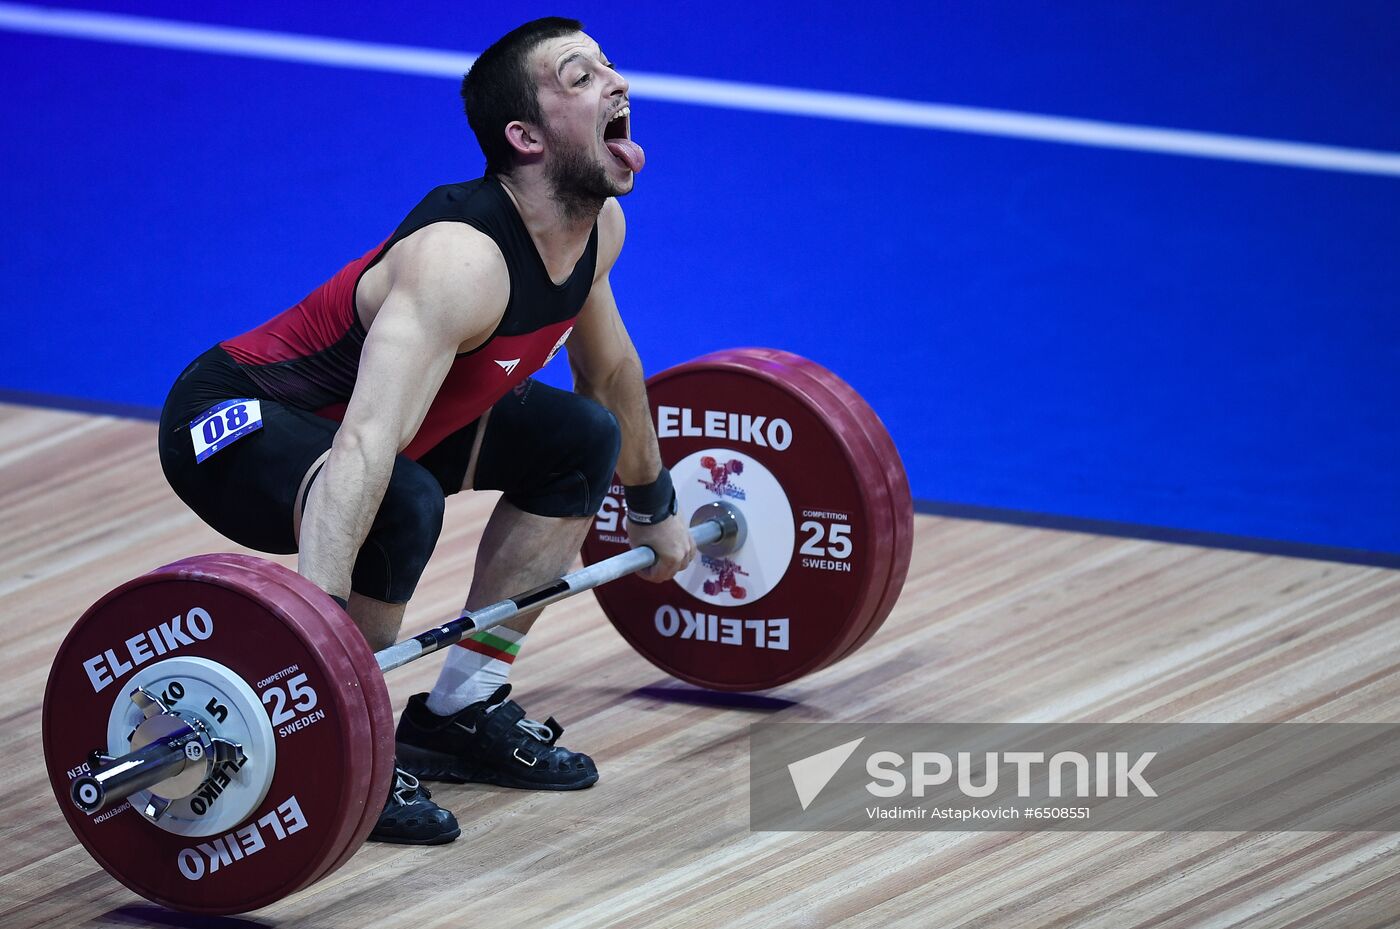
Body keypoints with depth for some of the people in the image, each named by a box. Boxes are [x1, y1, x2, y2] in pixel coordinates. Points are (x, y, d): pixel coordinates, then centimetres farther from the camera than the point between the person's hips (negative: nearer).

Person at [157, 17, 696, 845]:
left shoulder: (596, 227, -7)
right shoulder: (461, 263, -35)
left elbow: (608, 369, 15)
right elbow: (363, 449, -47)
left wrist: (654, 509, 27)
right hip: (230, 424, -9)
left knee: (581, 440, 9)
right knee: (400, 504, -36)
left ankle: (462, 712, 15)